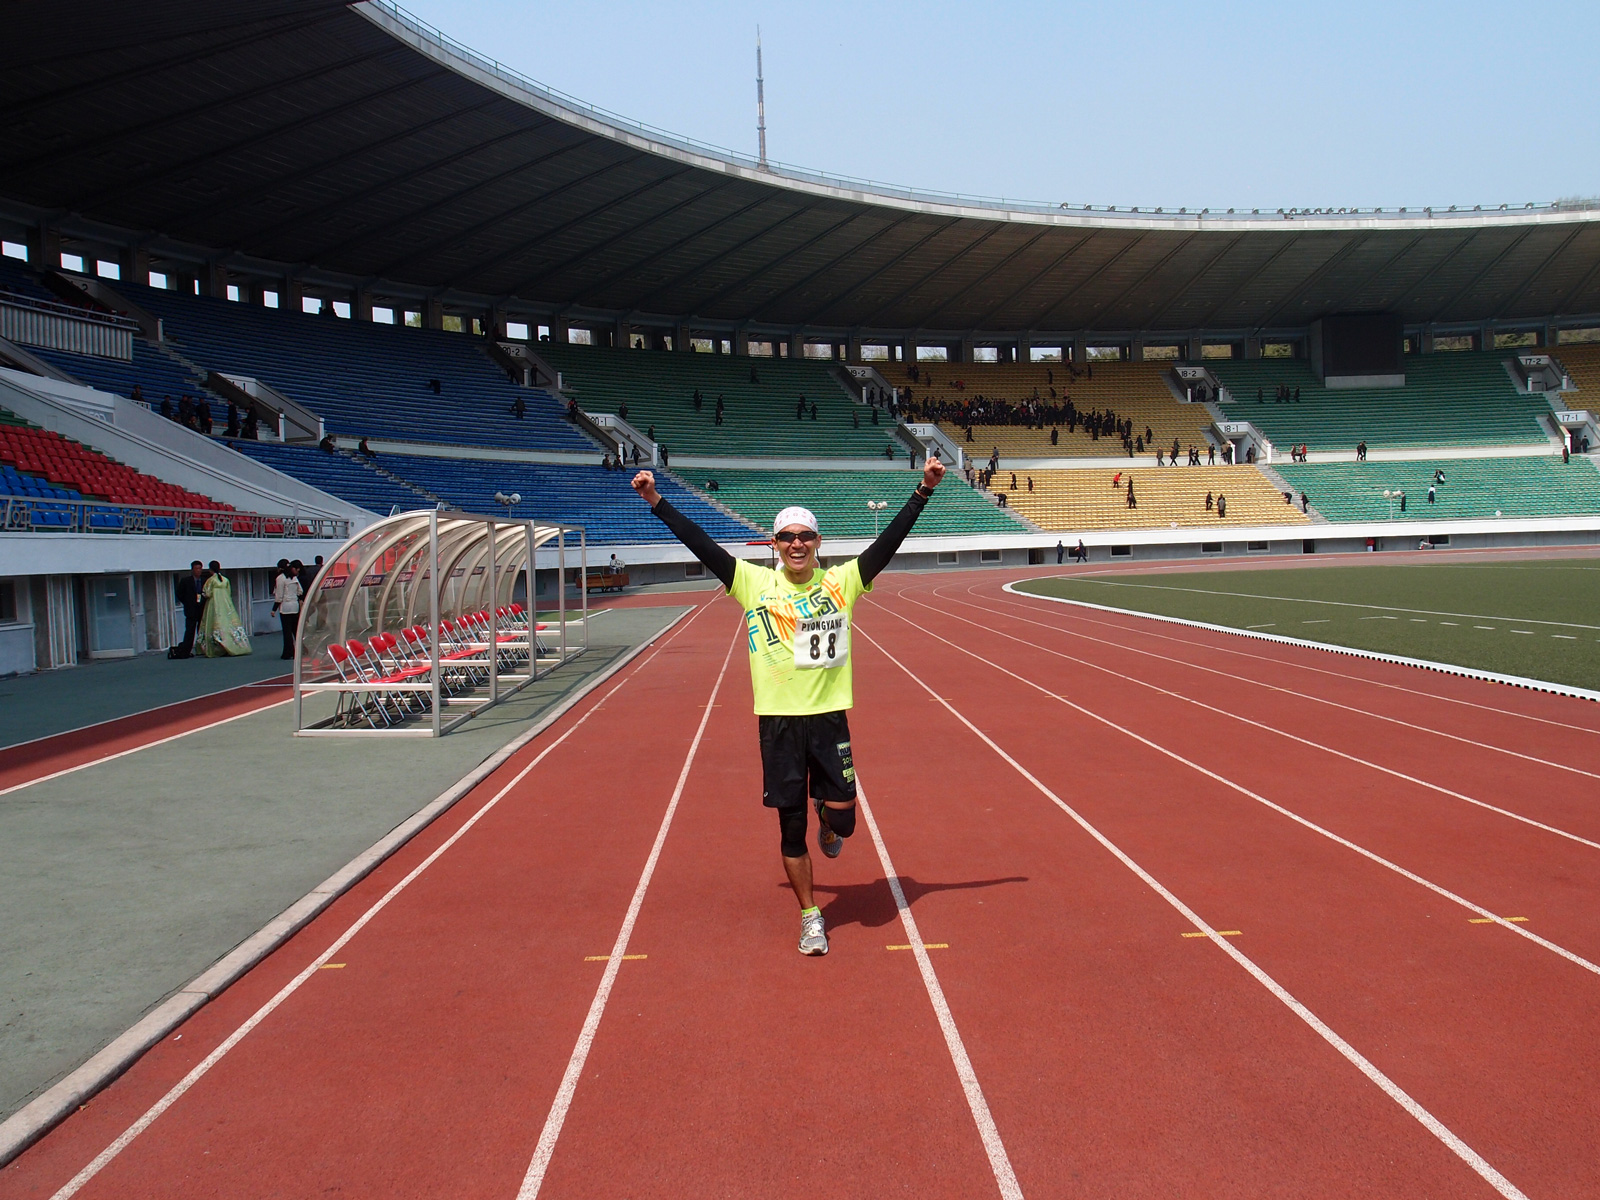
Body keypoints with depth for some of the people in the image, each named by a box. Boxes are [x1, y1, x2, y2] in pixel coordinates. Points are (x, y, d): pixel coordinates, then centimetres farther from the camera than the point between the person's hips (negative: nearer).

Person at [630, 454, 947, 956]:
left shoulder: (842, 581, 1)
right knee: (791, 826, 7)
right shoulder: (755, 583, 1)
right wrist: (657, 501, -3)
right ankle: (810, 917, 23)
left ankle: (828, 824, 38)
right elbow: (701, 544, 0)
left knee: (842, 814, -1)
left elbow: (890, 539, -1)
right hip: (778, 720, 0)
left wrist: (923, 491, -6)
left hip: (829, 716, 0)